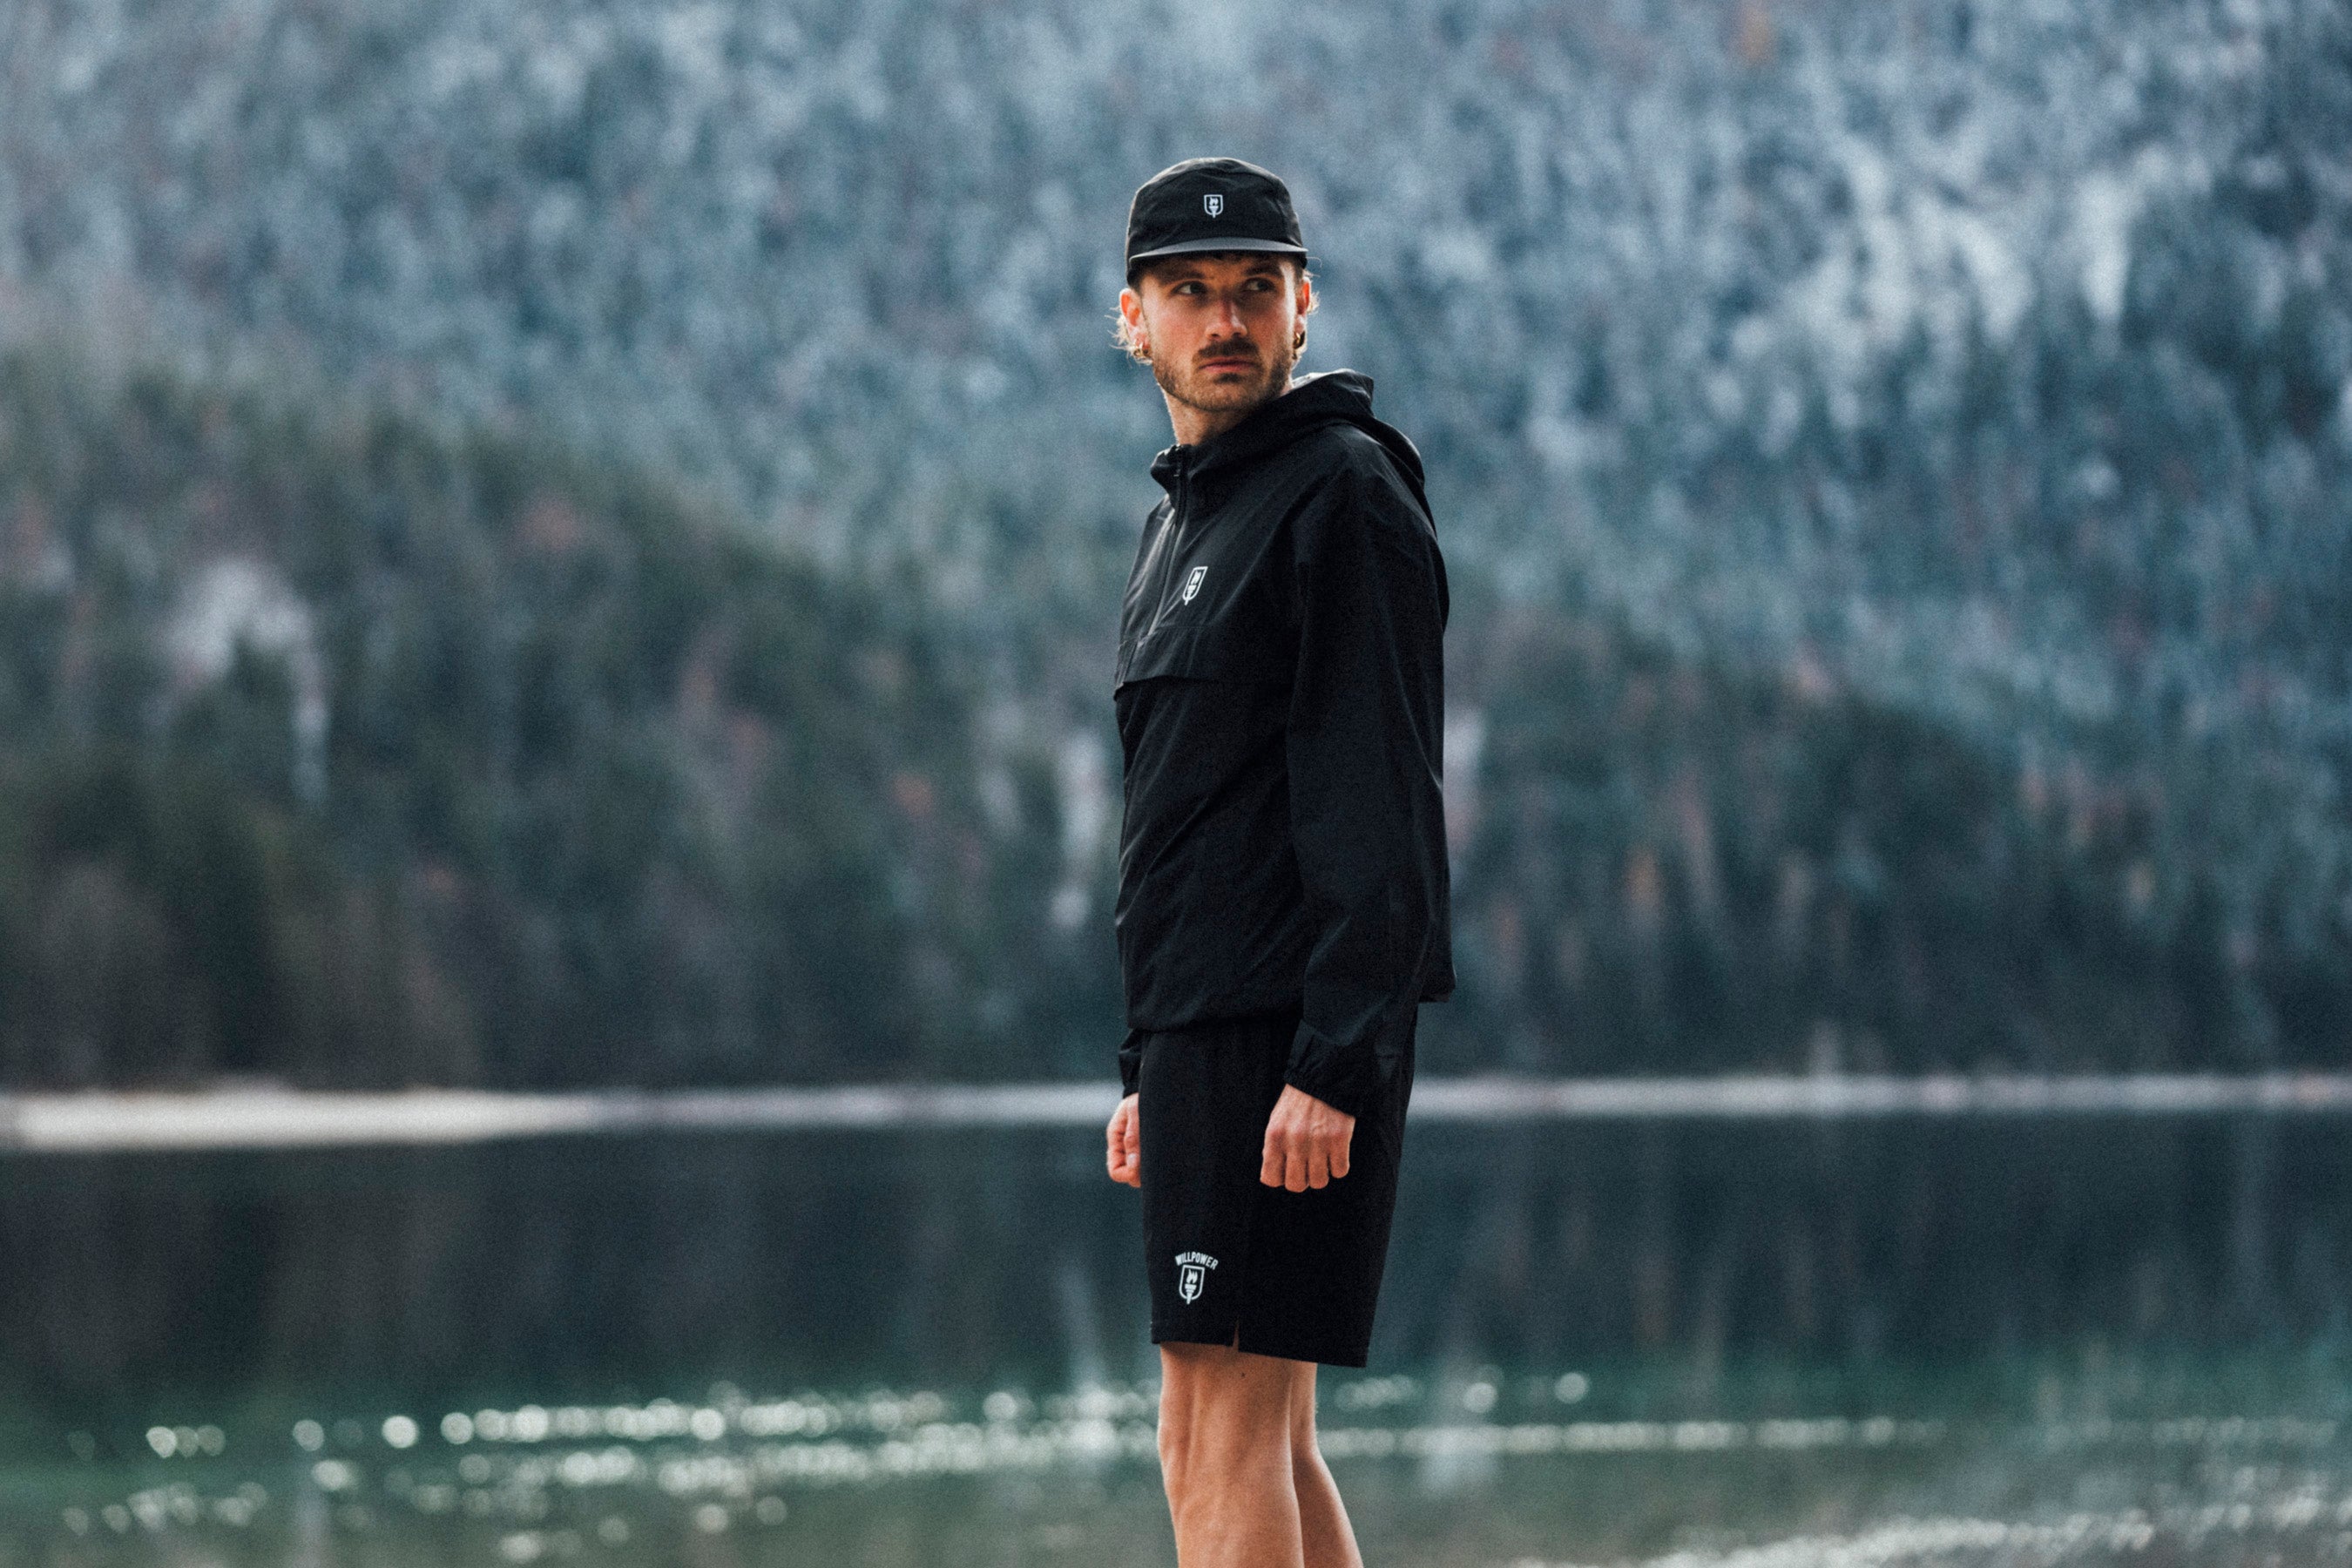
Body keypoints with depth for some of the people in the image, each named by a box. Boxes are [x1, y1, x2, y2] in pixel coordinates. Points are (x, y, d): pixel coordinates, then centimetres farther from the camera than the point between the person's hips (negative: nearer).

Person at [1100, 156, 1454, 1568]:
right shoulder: (1185, 522, 21)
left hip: (1297, 1041, -10)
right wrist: (1147, 1070, 21)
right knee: (1247, 1440, 10)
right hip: (1204, 1030, 10)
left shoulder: (1346, 497, -9)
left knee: (1228, 1434, -12)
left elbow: (1381, 809, -17)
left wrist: (1335, 1063, -23)